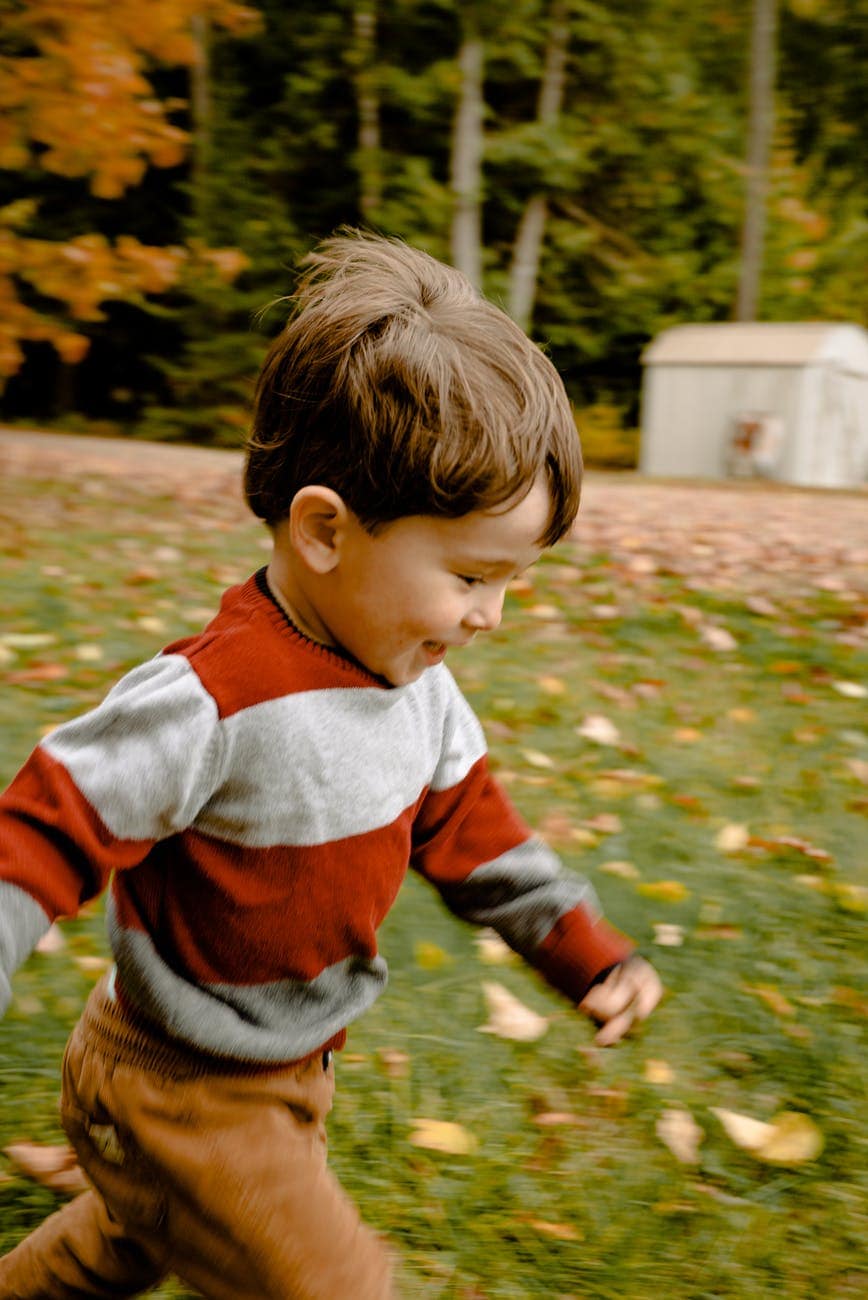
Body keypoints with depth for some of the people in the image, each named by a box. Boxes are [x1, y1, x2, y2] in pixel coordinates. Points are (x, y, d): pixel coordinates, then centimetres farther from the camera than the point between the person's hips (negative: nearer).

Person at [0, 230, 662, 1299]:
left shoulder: (415, 680, -6)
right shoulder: (209, 703, -32)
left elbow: (465, 827, 5)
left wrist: (586, 952, 5)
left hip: (287, 1070, 8)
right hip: (181, 1100, -8)